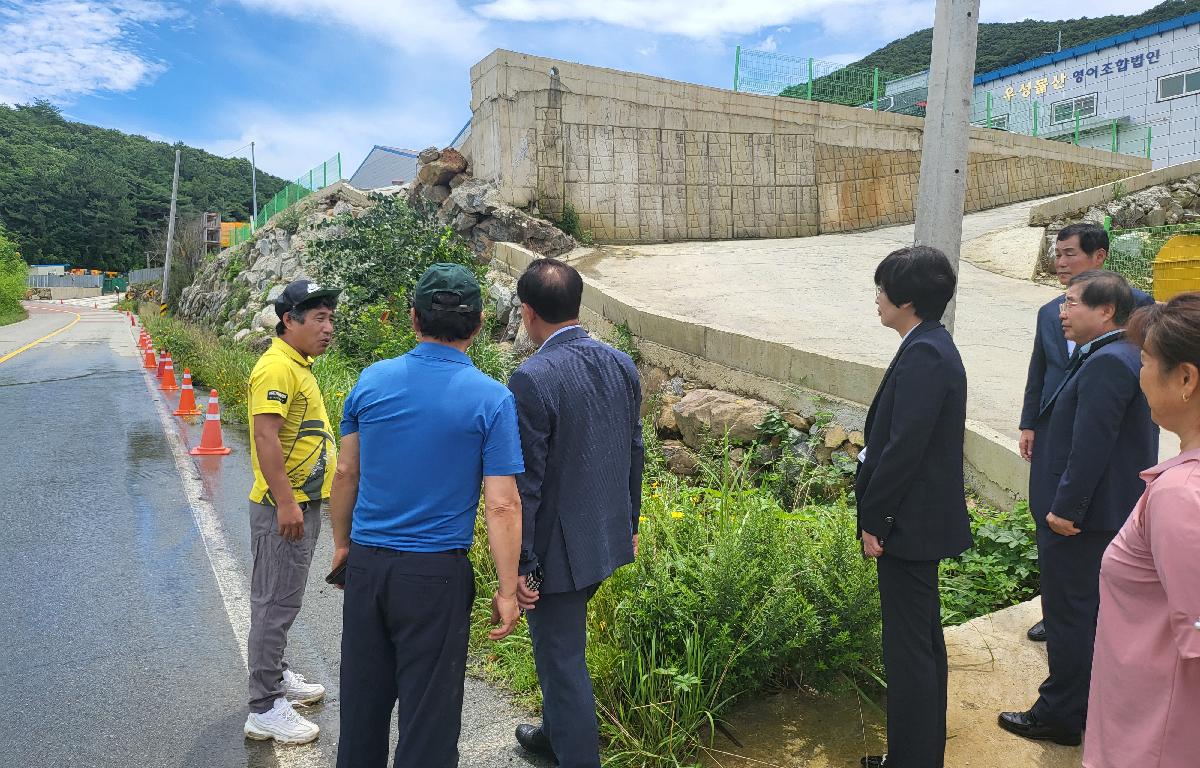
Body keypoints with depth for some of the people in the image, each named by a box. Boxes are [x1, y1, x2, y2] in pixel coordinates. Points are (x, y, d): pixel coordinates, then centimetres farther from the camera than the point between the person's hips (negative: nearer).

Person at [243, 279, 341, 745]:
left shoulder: (298, 365, 13)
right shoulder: (277, 367, -18)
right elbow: (265, 437, -25)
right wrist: (284, 502, -26)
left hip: (304, 503, 10)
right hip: (284, 508, -10)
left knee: (283, 600, 20)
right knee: (275, 604, -2)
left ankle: (276, 677, 35)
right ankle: (265, 709, 8)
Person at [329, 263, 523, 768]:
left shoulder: (372, 380, -2)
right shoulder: (491, 399, -12)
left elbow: (345, 474, 6)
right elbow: (502, 506, -14)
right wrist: (507, 591, -6)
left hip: (366, 562, 4)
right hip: (436, 574, -4)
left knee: (363, 693, 21)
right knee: (428, 704, 11)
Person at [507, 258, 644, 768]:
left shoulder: (532, 379, -23)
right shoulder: (621, 364, -1)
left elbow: (524, 483, -21)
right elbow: (634, 454, 8)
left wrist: (520, 565, -12)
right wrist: (629, 524, 20)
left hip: (558, 549, -8)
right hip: (609, 537, 8)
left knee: (563, 661, 10)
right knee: (562, 644, 28)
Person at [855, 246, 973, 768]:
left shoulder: (922, 355, -21)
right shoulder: (933, 346, 10)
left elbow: (902, 448, -24)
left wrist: (873, 519, -16)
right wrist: (879, 512, 17)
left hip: (908, 523, -11)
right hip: (921, 519, 11)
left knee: (909, 648, 0)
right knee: (923, 639, 20)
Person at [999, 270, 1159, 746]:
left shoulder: (1106, 363, -23)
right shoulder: (1127, 356, 9)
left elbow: (1091, 446, -26)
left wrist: (1065, 508, -21)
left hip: (1080, 516, -10)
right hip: (1115, 509, 10)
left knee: (1068, 615, 3)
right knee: (1093, 611, 21)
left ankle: (1060, 717, 17)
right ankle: (1093, 702, 37)